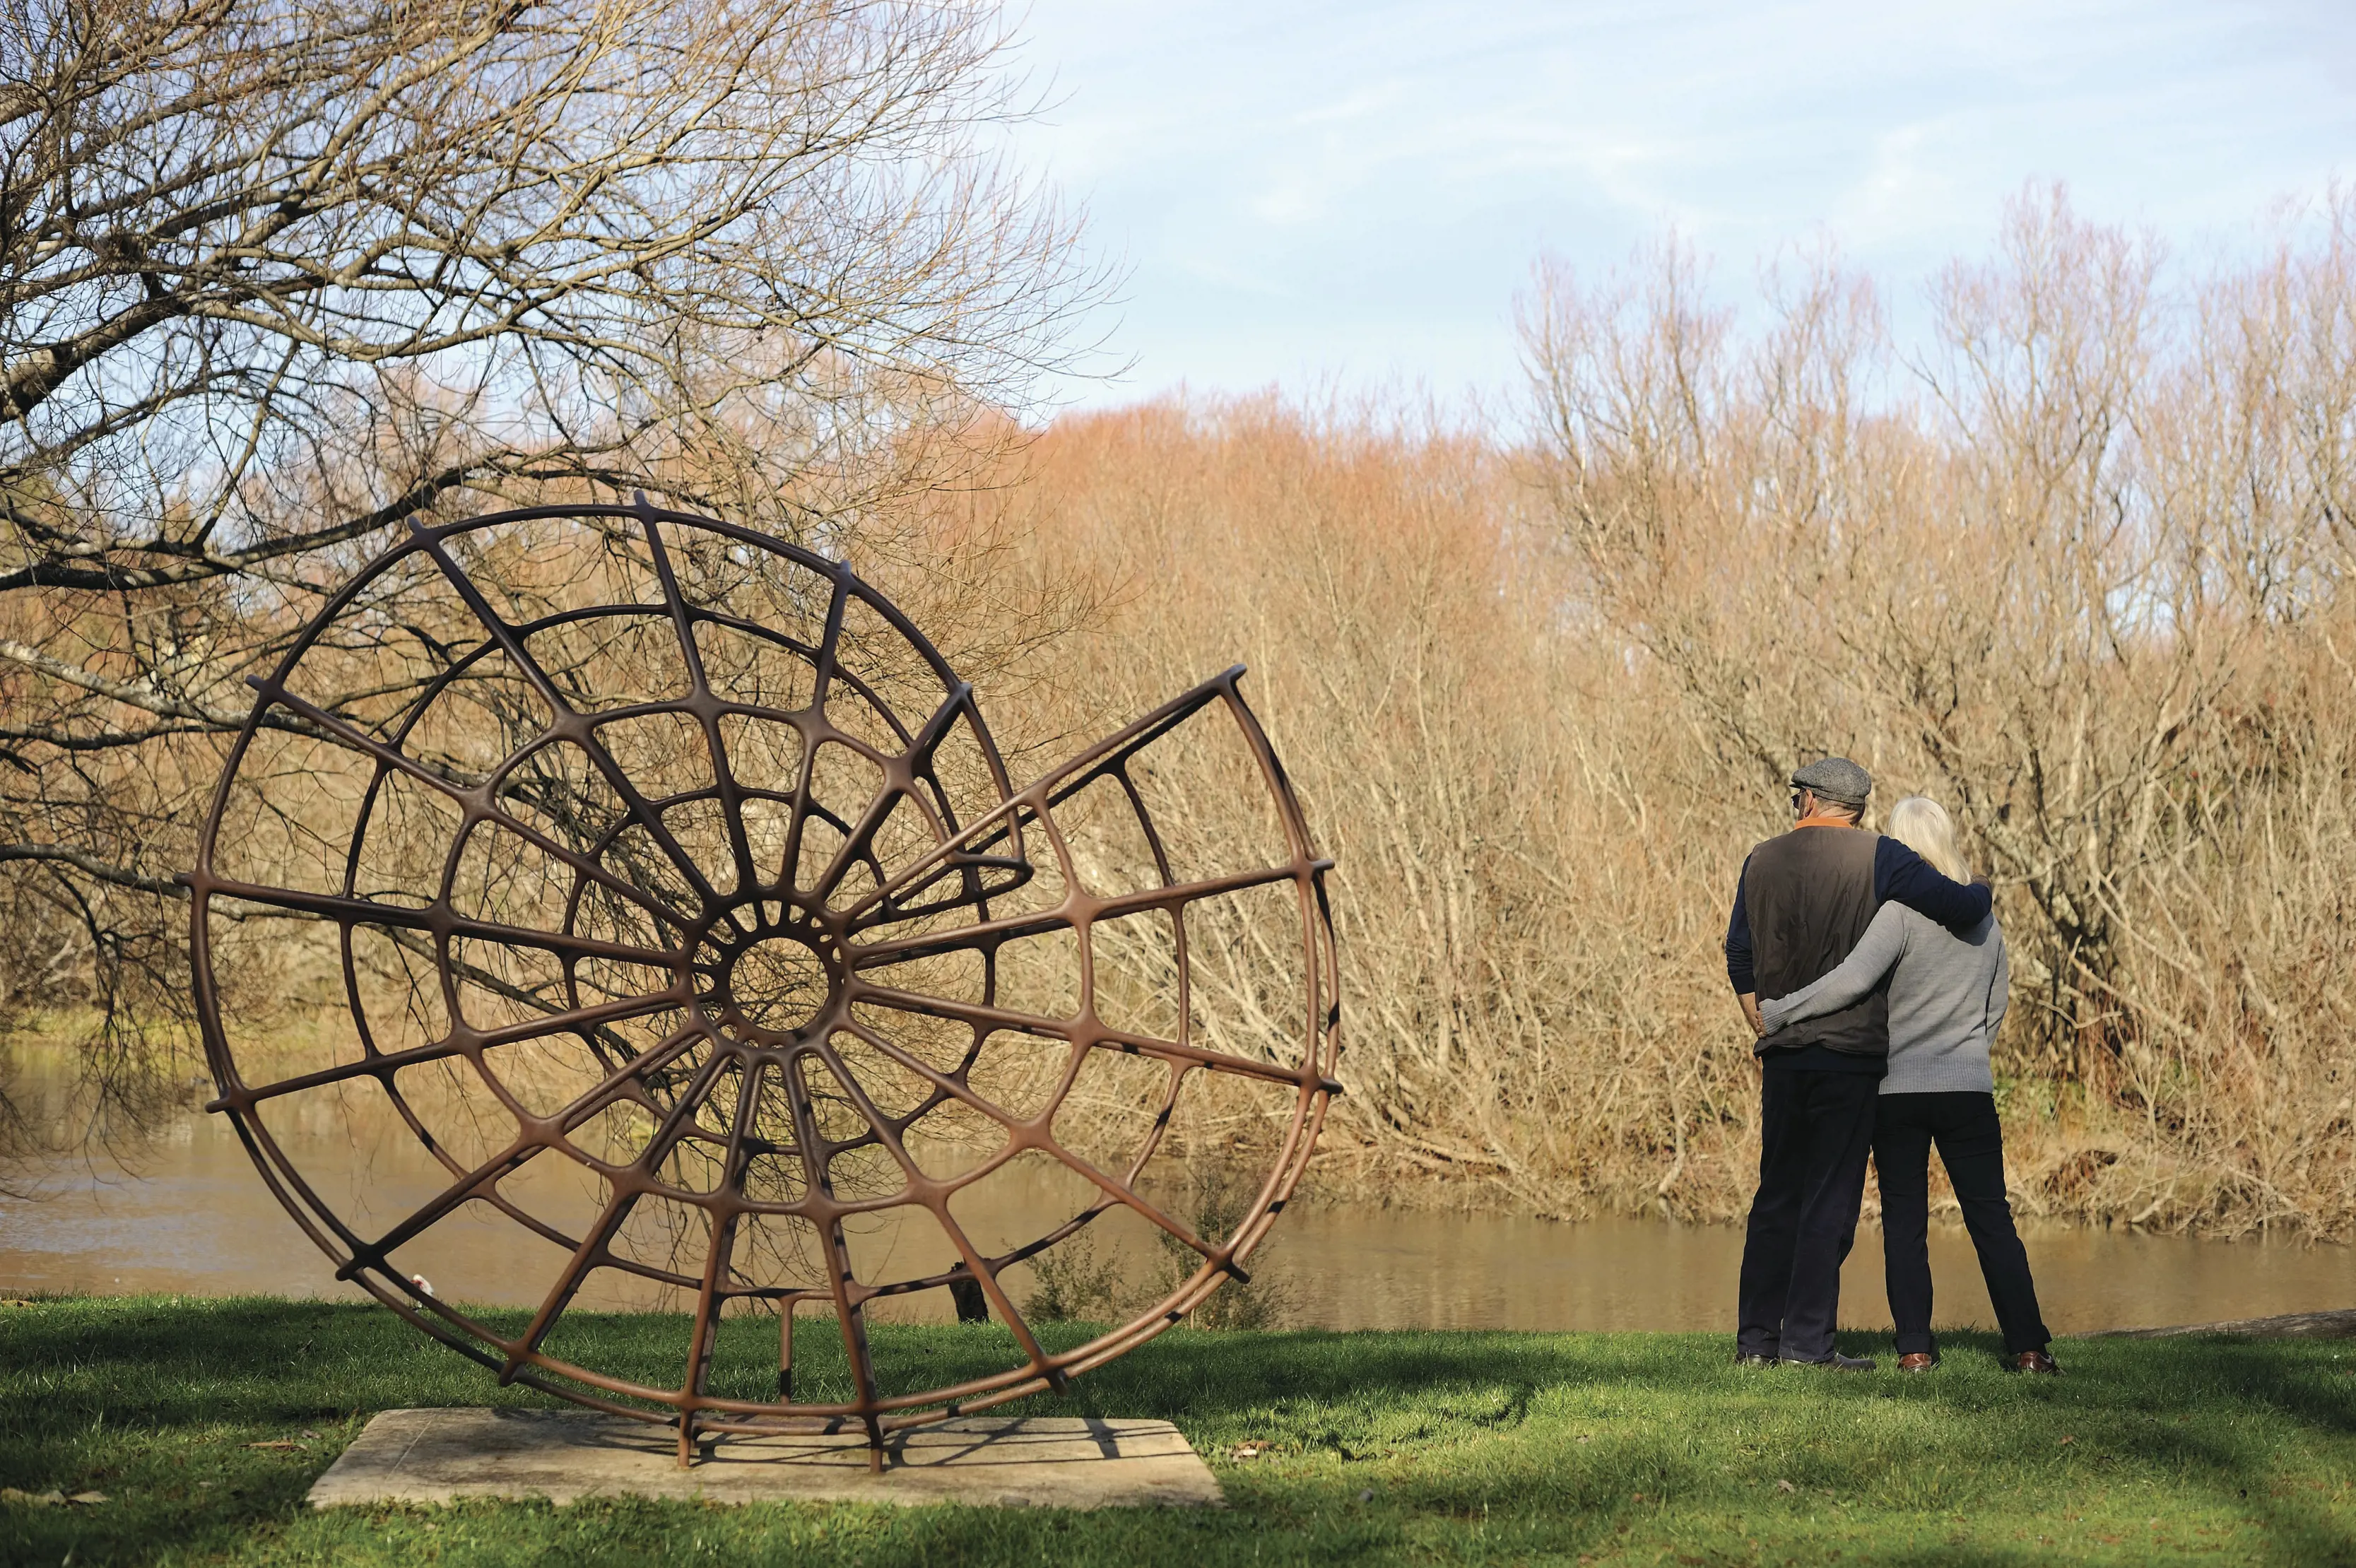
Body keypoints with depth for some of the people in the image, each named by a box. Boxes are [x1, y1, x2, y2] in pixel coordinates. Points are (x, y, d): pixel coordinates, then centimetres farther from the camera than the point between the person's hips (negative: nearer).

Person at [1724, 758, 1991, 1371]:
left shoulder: (1762, 862, 8)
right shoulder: (1875, 857, -6)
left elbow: (1740, 960, 13)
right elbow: (1961, 908, -12)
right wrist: (1980, 892, 11)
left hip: (1782, 1053, 4)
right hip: (1850, 1051, -4)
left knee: (1777, 1196, 11)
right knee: (1831, 1199, -1)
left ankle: (1757, 1337, 11)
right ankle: (1808, 1338, -4)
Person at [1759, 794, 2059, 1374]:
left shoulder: (1901, 913, -11)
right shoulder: (1985, 919, 8)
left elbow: (1852, 981, -23)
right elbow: (1995, 1007, 15)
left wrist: (1775, 1013, -16)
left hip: (1898, 1089, -4)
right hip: (1970, 1090, 4)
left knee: (1904, 1223, 5)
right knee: (1992, 1220, 6)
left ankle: (1915, 1347, 1)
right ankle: (2028, 1345, 2)